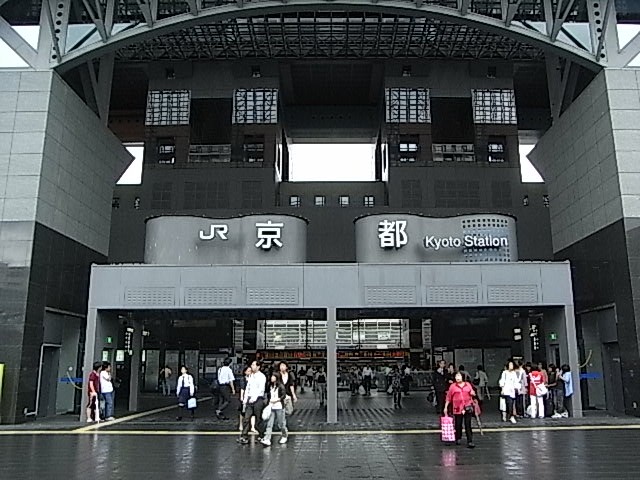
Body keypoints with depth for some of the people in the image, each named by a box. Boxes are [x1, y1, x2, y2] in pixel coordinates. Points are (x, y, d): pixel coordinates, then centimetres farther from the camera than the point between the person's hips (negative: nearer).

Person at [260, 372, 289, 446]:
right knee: (269, 424, -3)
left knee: (281, 423, 7)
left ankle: (284, 436, 29)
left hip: (279, 407, -5)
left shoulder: (281, 386, -8)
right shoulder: (270, 386, 13)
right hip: (271, 407, 5)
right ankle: (267, 440, -8)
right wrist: (269, 401, 6)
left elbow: (284, 395, -15)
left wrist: (276, 400, -20)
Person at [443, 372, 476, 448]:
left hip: (468, 407, 1)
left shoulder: (468, 385, 9)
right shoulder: (453, 386, 3)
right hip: (458, 408, -1)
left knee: (468, 425, -2)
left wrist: (473, 393, -3)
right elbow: (448, 398, 6)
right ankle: (458, 439, 24)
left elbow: (473, 393, 21)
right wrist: (446, 407, 4)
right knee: (458, 425, 6)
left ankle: (470, 441, -1)